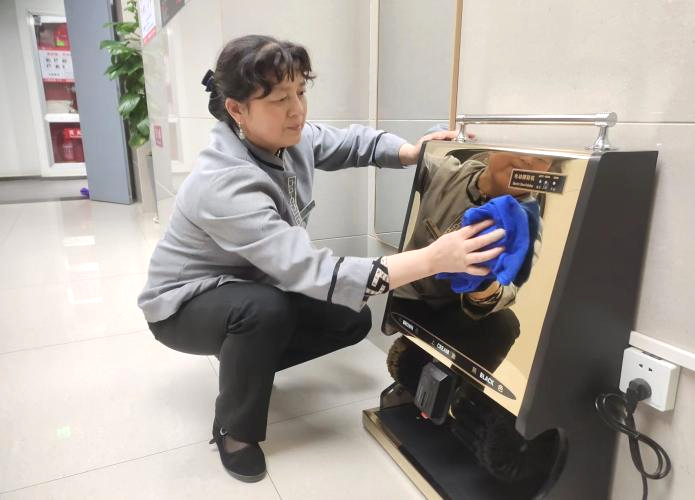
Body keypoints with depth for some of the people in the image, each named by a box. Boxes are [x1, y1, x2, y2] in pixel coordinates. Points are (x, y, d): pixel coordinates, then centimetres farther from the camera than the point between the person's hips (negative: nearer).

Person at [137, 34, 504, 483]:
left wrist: (412, 152, -18)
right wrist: (432, 259, -52)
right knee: (268, 308, -38)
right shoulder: (225, 186, -38)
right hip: (186, 305, -7)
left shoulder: (287, 137, -14)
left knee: (353, 319, -2)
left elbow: (351, 142, 3)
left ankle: (245, 363, 17)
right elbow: (313, 272, -44)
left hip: (251, 288, 7)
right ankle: (234, 428, -9)